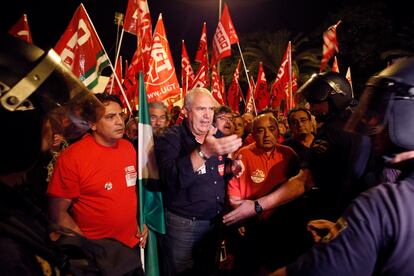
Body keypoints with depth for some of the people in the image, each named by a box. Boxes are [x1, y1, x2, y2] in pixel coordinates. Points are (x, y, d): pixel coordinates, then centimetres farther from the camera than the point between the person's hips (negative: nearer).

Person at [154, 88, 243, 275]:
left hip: (215, 219, 6)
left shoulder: (217, 136, 3)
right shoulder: (170, 138, -16)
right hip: (183, 222, -5)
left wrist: (231, 168, -5)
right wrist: (203, 151, -46)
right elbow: (172, 178, -34)